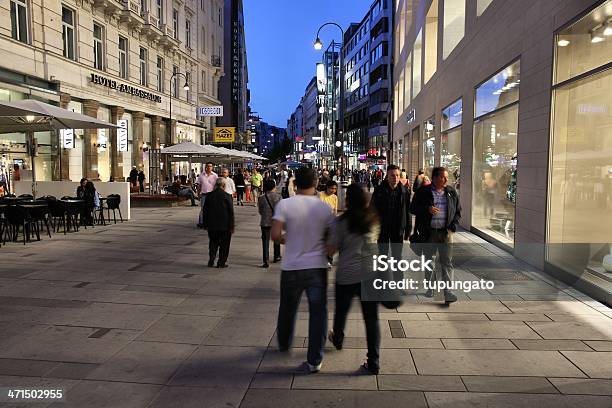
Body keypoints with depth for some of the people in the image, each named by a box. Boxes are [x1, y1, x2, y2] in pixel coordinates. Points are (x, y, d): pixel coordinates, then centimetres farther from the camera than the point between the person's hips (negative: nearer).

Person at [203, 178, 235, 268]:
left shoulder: (209, 195, 0)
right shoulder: (227, 196, -10)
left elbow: (205, 211, 6)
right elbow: (231, 213, -9)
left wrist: (206, 224, 14)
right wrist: (231, 226, -3)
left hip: (212, 225, 3)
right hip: (224, 226, -3)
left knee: (213, 243, 17)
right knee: (224, 244, 8)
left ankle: (211, 261, 12)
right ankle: (221, 263, 10)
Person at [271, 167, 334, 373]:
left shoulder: (284, 204, -10)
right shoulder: (324, 207, -5)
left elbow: (275, 235, -16)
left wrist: (287, 239, 4)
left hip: (291, 267, 1)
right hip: (317, 266, 0)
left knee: (287, 309, 21)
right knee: (318, 312, 9)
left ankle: (284, 343, 44)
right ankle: (315, 360, 12)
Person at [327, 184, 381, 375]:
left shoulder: (341, 222, -10)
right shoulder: (374, 220, 1)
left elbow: (331, 249, -7)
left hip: (347, 275, -2)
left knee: (341, 311, 23)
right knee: (371, 318, 7)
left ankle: (337, 340, 48)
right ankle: (373, 362, 7)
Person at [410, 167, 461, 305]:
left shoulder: (452, 192, 7)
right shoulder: (423, 192, -2)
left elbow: (458, 211, 13)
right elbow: (413, 208, -2)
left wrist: (453, 225, -2)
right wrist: (427, 209, -18)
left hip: (445, 232, 1)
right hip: (428, 232, -1)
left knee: (447, 262, -5)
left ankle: (447, 291, -2)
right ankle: (430, 287, 28)